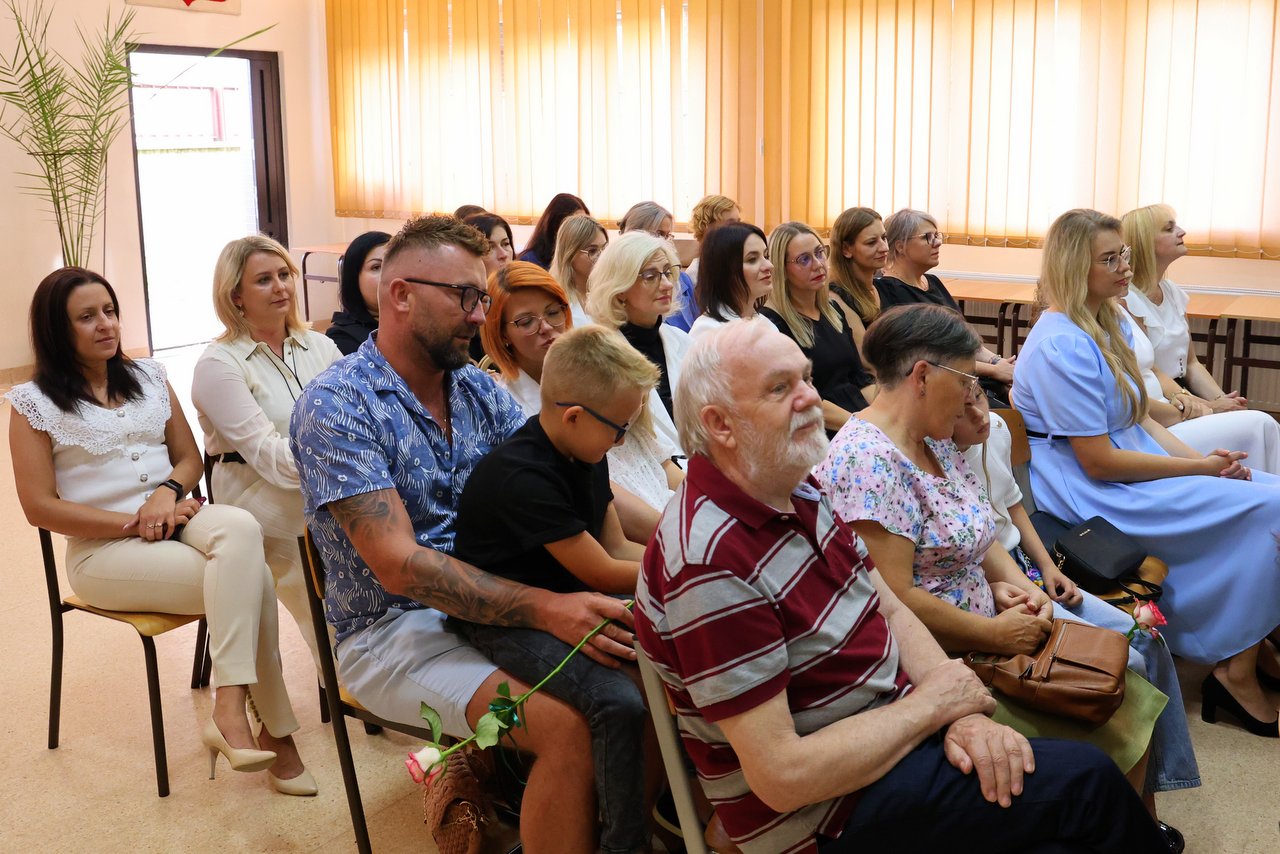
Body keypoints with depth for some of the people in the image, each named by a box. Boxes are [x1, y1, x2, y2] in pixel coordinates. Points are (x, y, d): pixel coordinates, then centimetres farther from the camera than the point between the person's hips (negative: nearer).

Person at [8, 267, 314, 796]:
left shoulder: (149, 377, 13)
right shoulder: (34, 404, 0)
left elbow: (189, 457, 14)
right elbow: (40, 507, -6)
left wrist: (168, 492, -10)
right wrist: (133, 523, -16)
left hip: (175, 522, 4)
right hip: (103, 550, -4)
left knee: (239, 527, -33)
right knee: (248, 578, -29)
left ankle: (230, 712, -32)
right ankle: (274, 731, -22)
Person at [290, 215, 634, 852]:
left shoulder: (477, 387, 7)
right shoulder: (336, 406, -14)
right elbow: (400, 565, -21)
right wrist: (545, 609, -30)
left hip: (490, 601, 7)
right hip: (392, 630, -6)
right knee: (569, 725, -26)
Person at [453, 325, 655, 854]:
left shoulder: (583, 451, 2)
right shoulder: (522, 477, -26)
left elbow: (616, 546, 10)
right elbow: (603, 573, -20)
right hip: (506, 622, -9)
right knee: (620, 702, -28)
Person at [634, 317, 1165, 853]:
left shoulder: (800, 491, 3)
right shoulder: (711, 564, -26)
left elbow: (890, 612, 9)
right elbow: (781, 777, -25)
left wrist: (962, 710, -9)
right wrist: (932, 704, -15)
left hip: (892, 729, 8)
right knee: (1087, 780, -8)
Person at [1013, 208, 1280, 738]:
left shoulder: (1108, 325, 10)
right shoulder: (1063, 347, -21)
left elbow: (1138, 418, 13)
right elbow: (1099, 461, -21)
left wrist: (1203, 457, -3)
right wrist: (1200, 469, -14)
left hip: (1129, 466, 10)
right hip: (1090, 495, -9)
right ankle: (1237, 670, -5)